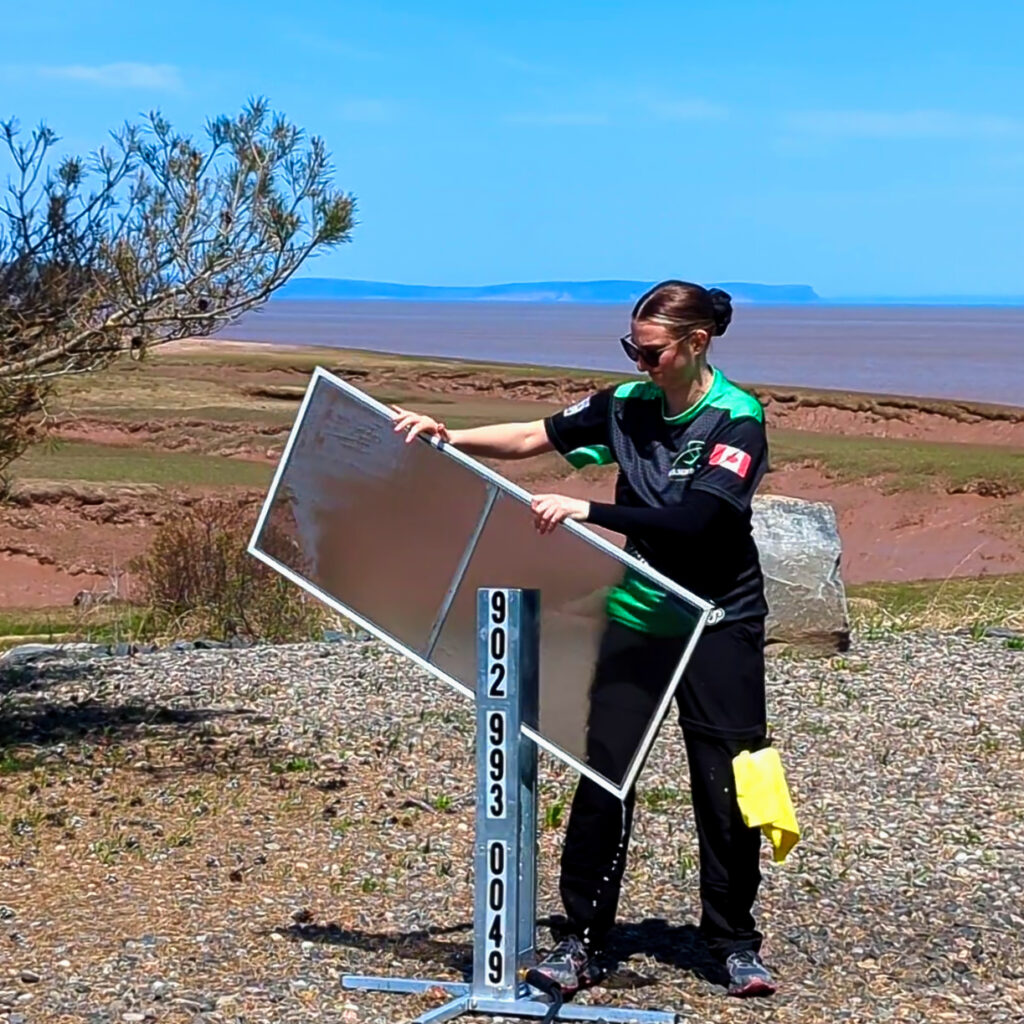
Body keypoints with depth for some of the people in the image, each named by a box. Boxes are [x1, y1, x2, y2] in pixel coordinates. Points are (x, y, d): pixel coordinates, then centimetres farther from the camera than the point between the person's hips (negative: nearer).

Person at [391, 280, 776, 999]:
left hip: (720, 622, -3)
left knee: (727, 784, 2)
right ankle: (583, 939, 9)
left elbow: (691, 520, -25)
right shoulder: (628, 405, 1)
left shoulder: (738, 419, -14)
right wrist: (449, 437, -9)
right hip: (636, 615, 4)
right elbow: (535, 438, 5)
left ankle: (735, 943, 18)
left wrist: (585, 510, -31)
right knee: (604, 773, -1)